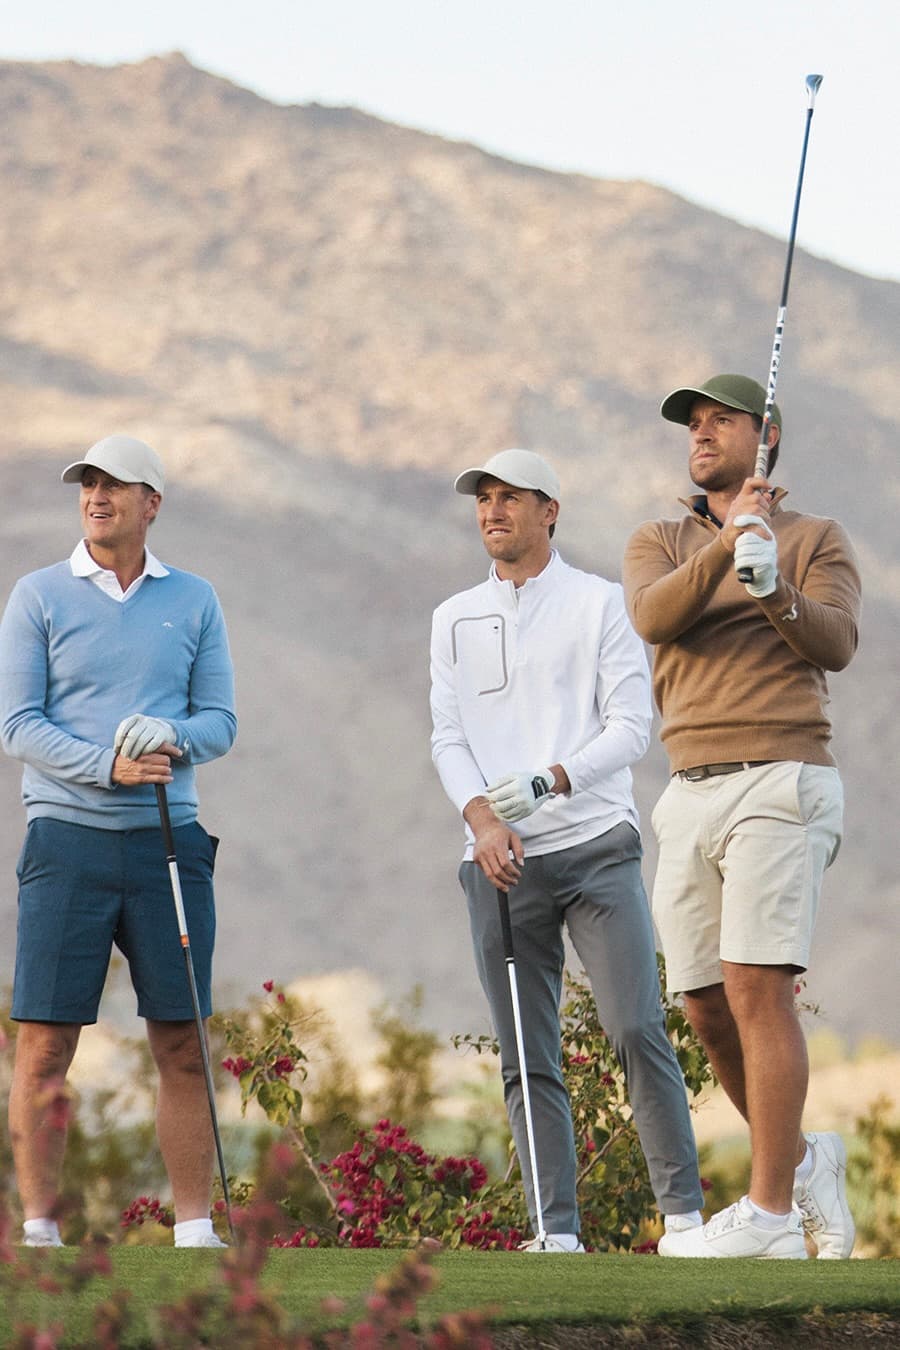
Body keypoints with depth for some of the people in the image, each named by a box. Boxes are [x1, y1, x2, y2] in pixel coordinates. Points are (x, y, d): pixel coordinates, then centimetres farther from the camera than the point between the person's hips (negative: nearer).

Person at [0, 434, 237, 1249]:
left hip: (168, 840, 2)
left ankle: (195, 1227, 8)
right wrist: (109, 765, -16)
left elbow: (220, 719, 9)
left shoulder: (194, 601, 11)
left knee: (183, 1047, 3)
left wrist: (170, 738, -13)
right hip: (68, 837, -2)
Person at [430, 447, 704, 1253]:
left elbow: (631, 725, -2)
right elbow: (448, 738, 9)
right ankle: (557, 1233, 2)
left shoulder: (600, 604, 5)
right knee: (527, 1061, 1)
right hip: (501, 860, 3)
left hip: (595, 846, -3)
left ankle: (684, 1211, -7)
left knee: (638, 1029, -12)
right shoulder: (455, 620, 15)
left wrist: (549, 782, -17)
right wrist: (482, 818, -10)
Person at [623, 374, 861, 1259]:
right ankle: (801, 1161, 25)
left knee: (756, 985, -16)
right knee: (708, 1008, 4)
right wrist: (725, 547, -23)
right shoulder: (659, 544, 16)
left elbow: (837, 643, -9)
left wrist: (779, 595, -29)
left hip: (780, 785, -5)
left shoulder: (818, 540, 8)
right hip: (691, 794, 5)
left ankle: (770, 1212, -16)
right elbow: (652, 618, -7)